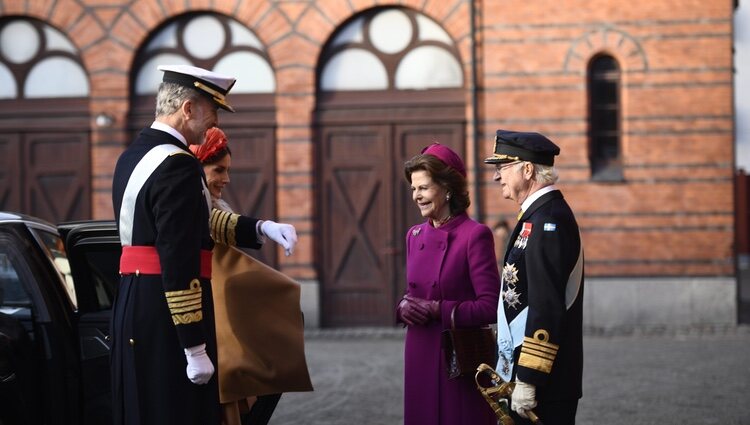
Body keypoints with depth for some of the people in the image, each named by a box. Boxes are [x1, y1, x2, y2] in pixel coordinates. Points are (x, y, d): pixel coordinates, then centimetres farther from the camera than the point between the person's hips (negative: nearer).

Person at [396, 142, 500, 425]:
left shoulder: (475, 235, -10)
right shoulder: (415, 235, 10)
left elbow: (490, 307, -14)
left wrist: (437, 309, -18)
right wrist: (404, 306, -4)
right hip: (420, 356, 6)